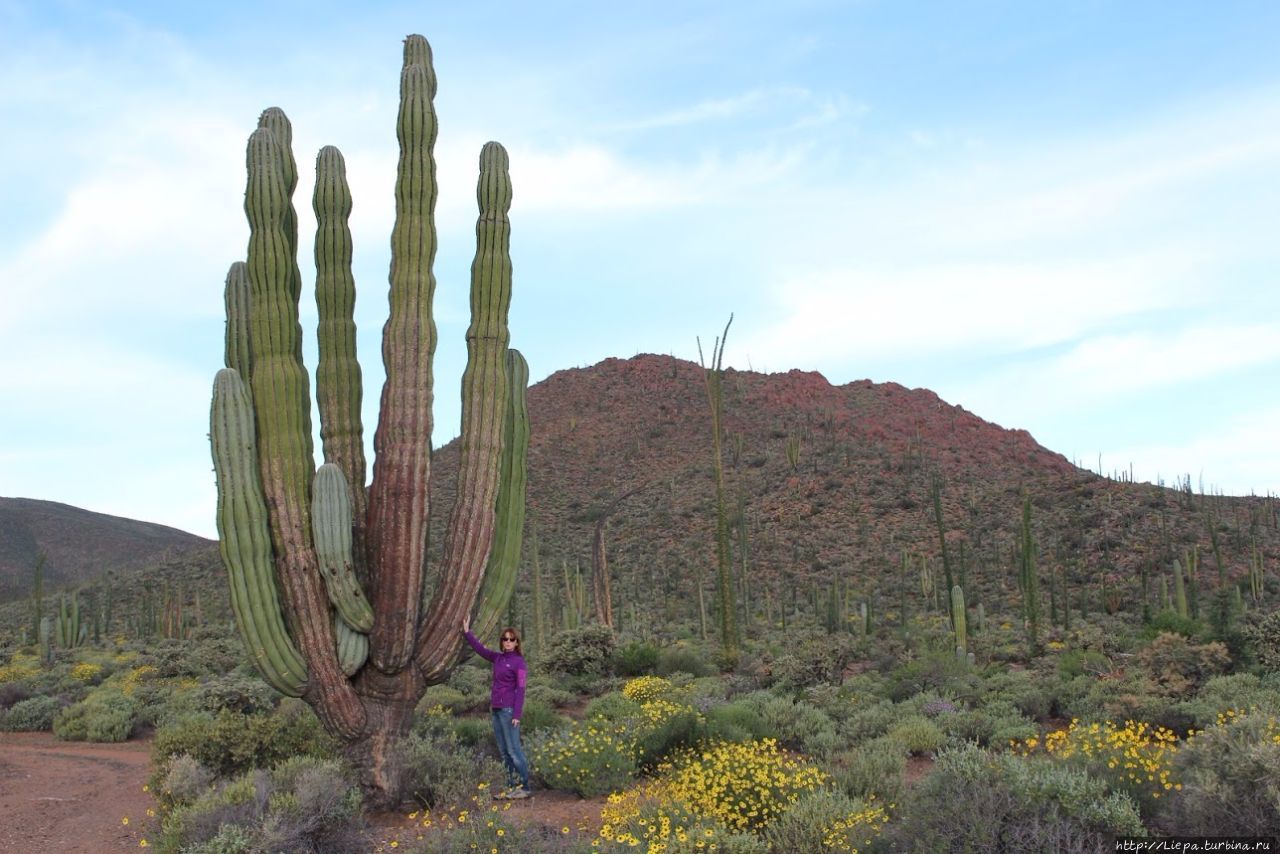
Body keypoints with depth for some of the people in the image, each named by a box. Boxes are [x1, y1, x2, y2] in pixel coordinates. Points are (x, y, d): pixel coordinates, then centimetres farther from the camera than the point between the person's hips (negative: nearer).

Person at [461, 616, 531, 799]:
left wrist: (517, 715, -17)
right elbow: (480, 649, 23)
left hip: (509, 710, -7)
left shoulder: (519, 662, -7)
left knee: (513, 749, -8)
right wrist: (467, 632, 19)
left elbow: (520, 689, -11)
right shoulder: (498, 658, 11)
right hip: (495, 709, 7)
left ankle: (524, 787, -4)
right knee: (503, 751, 8)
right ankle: (512, 786, 12)